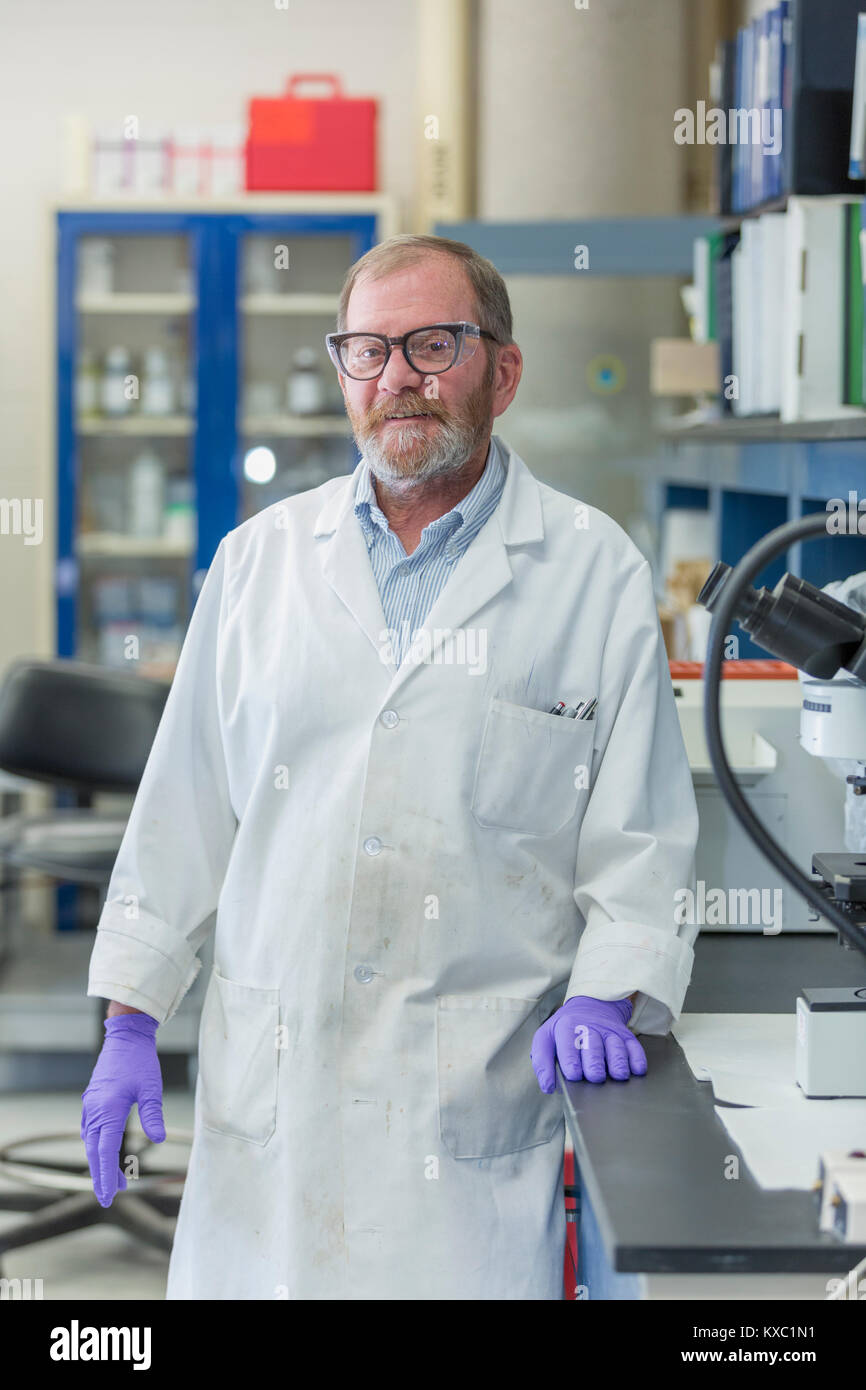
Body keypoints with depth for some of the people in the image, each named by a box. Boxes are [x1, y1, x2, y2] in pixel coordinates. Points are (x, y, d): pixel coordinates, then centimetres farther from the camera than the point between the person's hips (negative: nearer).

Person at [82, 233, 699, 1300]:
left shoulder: (596, 572, 3)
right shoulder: (262, 558, 10)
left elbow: (641, 831, 2)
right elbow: (185, 801, 12)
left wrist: (602, 997, -12)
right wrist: (132, 1020, 9)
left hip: (477, 1093, -2)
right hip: (267, 1083, 3)